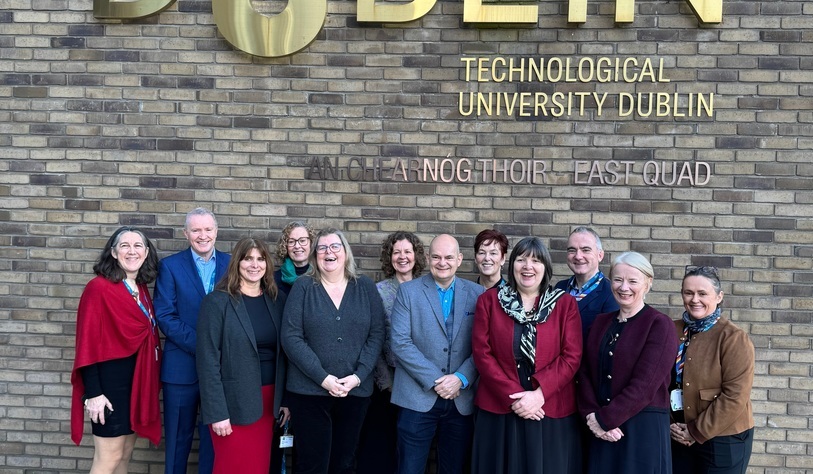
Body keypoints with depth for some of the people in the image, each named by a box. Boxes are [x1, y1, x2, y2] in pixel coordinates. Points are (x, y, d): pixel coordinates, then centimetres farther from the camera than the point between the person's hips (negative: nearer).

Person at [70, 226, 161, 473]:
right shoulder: (99, 288, -13)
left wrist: (151, 381, 7)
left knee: (126, 453, 14)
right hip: (111, 380, -7)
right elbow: (88, 343, -15)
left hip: (139, 380, 7)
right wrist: (93, 393, -19)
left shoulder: (142, 289, 9)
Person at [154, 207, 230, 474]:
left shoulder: (231, 264, 6)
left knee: (215, 435, 9)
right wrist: (200, 346, -16)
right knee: (178, 437, 8)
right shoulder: (170, 266, 0)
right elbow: (165, 315, -7)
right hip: (182, 365, -1)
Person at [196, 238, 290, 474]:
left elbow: (283, 353, 11)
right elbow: (208, 360, -11)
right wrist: (216, 411, -15)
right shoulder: (216, 302, -8)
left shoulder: (278, 300, 7)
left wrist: (286, 398, 6)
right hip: (234, 401, -4)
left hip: (268, 400, 4)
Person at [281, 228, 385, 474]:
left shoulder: (365, 287, 5)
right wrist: (323, 377, -15)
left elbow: (376, 335, 1)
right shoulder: (303, 287, 0)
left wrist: (358, 376, -11)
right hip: (309, 391, -2)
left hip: (356, 391, 2)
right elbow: (291, 337, -7)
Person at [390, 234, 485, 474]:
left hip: (462, 399, 2)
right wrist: (434, 380, -13)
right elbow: (400, 343, -8)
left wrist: (461, 378, -13)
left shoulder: (477, 293, 5)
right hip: (418, 398, -2)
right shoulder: (408, 291, 0)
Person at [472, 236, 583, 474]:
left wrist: (539, 394, -15)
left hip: (551, 411, 0)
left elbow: (572, 357, -4)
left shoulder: (565, 304, 3)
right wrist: (512, 396, -11)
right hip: (499, 410, 0)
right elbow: (482, 353, -3)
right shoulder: (489, 300, 3)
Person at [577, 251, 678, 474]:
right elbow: (585, 373, 5)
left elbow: (644, 385, -15)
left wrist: (604, 419, -13)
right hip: (602, 431, 5)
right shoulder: (601, 322, 10)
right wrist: (592, 415, -10)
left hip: (644, 428, -5)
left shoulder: (660, 325, -8)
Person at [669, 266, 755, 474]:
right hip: (679, 438, 4)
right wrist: (670, 423, -3)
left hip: (723, 440, -4)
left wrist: (698, 432, -13)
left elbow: (735, 396, -15)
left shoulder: (733, 338, -11)